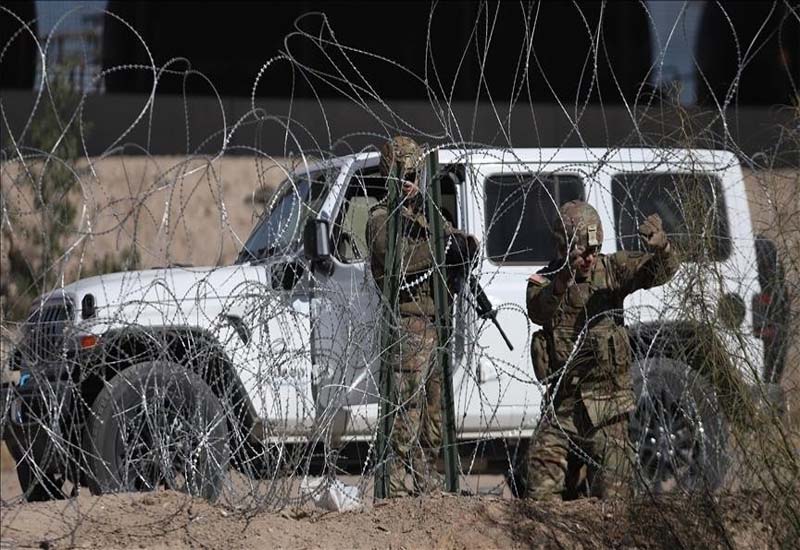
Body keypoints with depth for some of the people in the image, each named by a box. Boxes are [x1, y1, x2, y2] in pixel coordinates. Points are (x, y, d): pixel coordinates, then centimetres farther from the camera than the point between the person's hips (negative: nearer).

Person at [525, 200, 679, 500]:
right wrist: (564, 278, -40)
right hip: (562, 406, 1)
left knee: (611, 496, -6)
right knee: (542, 494, -1)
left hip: (607, 406, -1)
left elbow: (661, 271, -12)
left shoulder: (612, 269, 1)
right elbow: (538, 311, -21)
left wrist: (661, 248, -36)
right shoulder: (544, 281, 1)